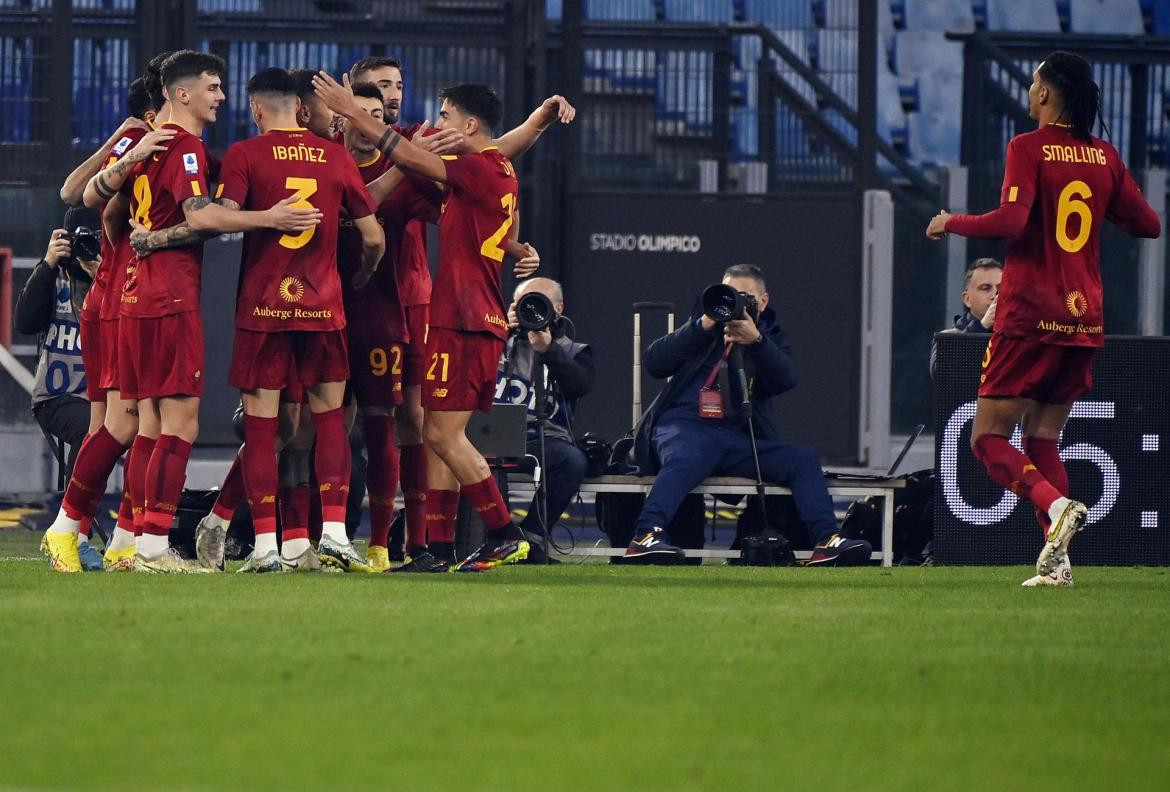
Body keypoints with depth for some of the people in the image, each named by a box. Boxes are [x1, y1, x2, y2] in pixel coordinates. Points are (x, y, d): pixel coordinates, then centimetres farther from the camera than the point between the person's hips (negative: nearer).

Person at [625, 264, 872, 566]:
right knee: (685, 459, -38)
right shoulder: (703, 330, 18)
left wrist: (755, 341, -21)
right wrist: (702, 326, -7)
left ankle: (826, 541, -28)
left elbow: (785, 380, -3)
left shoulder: (770, 339, 20)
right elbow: (654, 363, 2)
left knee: (803, 459, -18)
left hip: (738, 438, 3)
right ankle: (646, 537, -56)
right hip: (686, 427, -3)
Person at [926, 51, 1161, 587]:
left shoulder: (1029, 148, -8)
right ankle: (1057, 559, -1)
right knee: (1042, 439, 13)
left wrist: (951, 223, -5)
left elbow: (1011, 221, -20)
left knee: (988, 439, 0)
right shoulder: (1105, 157, 8)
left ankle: (1056, 505, -25)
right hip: (1084, 319, 6)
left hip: (1029, 317, -6)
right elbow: (1147, 225, 15)